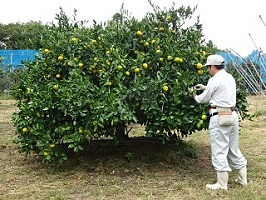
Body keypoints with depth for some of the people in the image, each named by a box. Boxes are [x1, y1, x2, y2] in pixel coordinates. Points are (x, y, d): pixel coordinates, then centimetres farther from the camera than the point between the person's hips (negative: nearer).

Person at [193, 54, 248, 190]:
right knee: (234, 149, 17)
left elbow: (204, 99, -3)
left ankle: (222, 184, 4)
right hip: (232, 115, 9)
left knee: (219, 151, -1)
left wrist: (195, 97, 17)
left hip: (220, 117, -8)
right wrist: (205, 88, 27)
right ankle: (242, 179, 25)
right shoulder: (230, 78, 12)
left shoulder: (215, 80, -13)